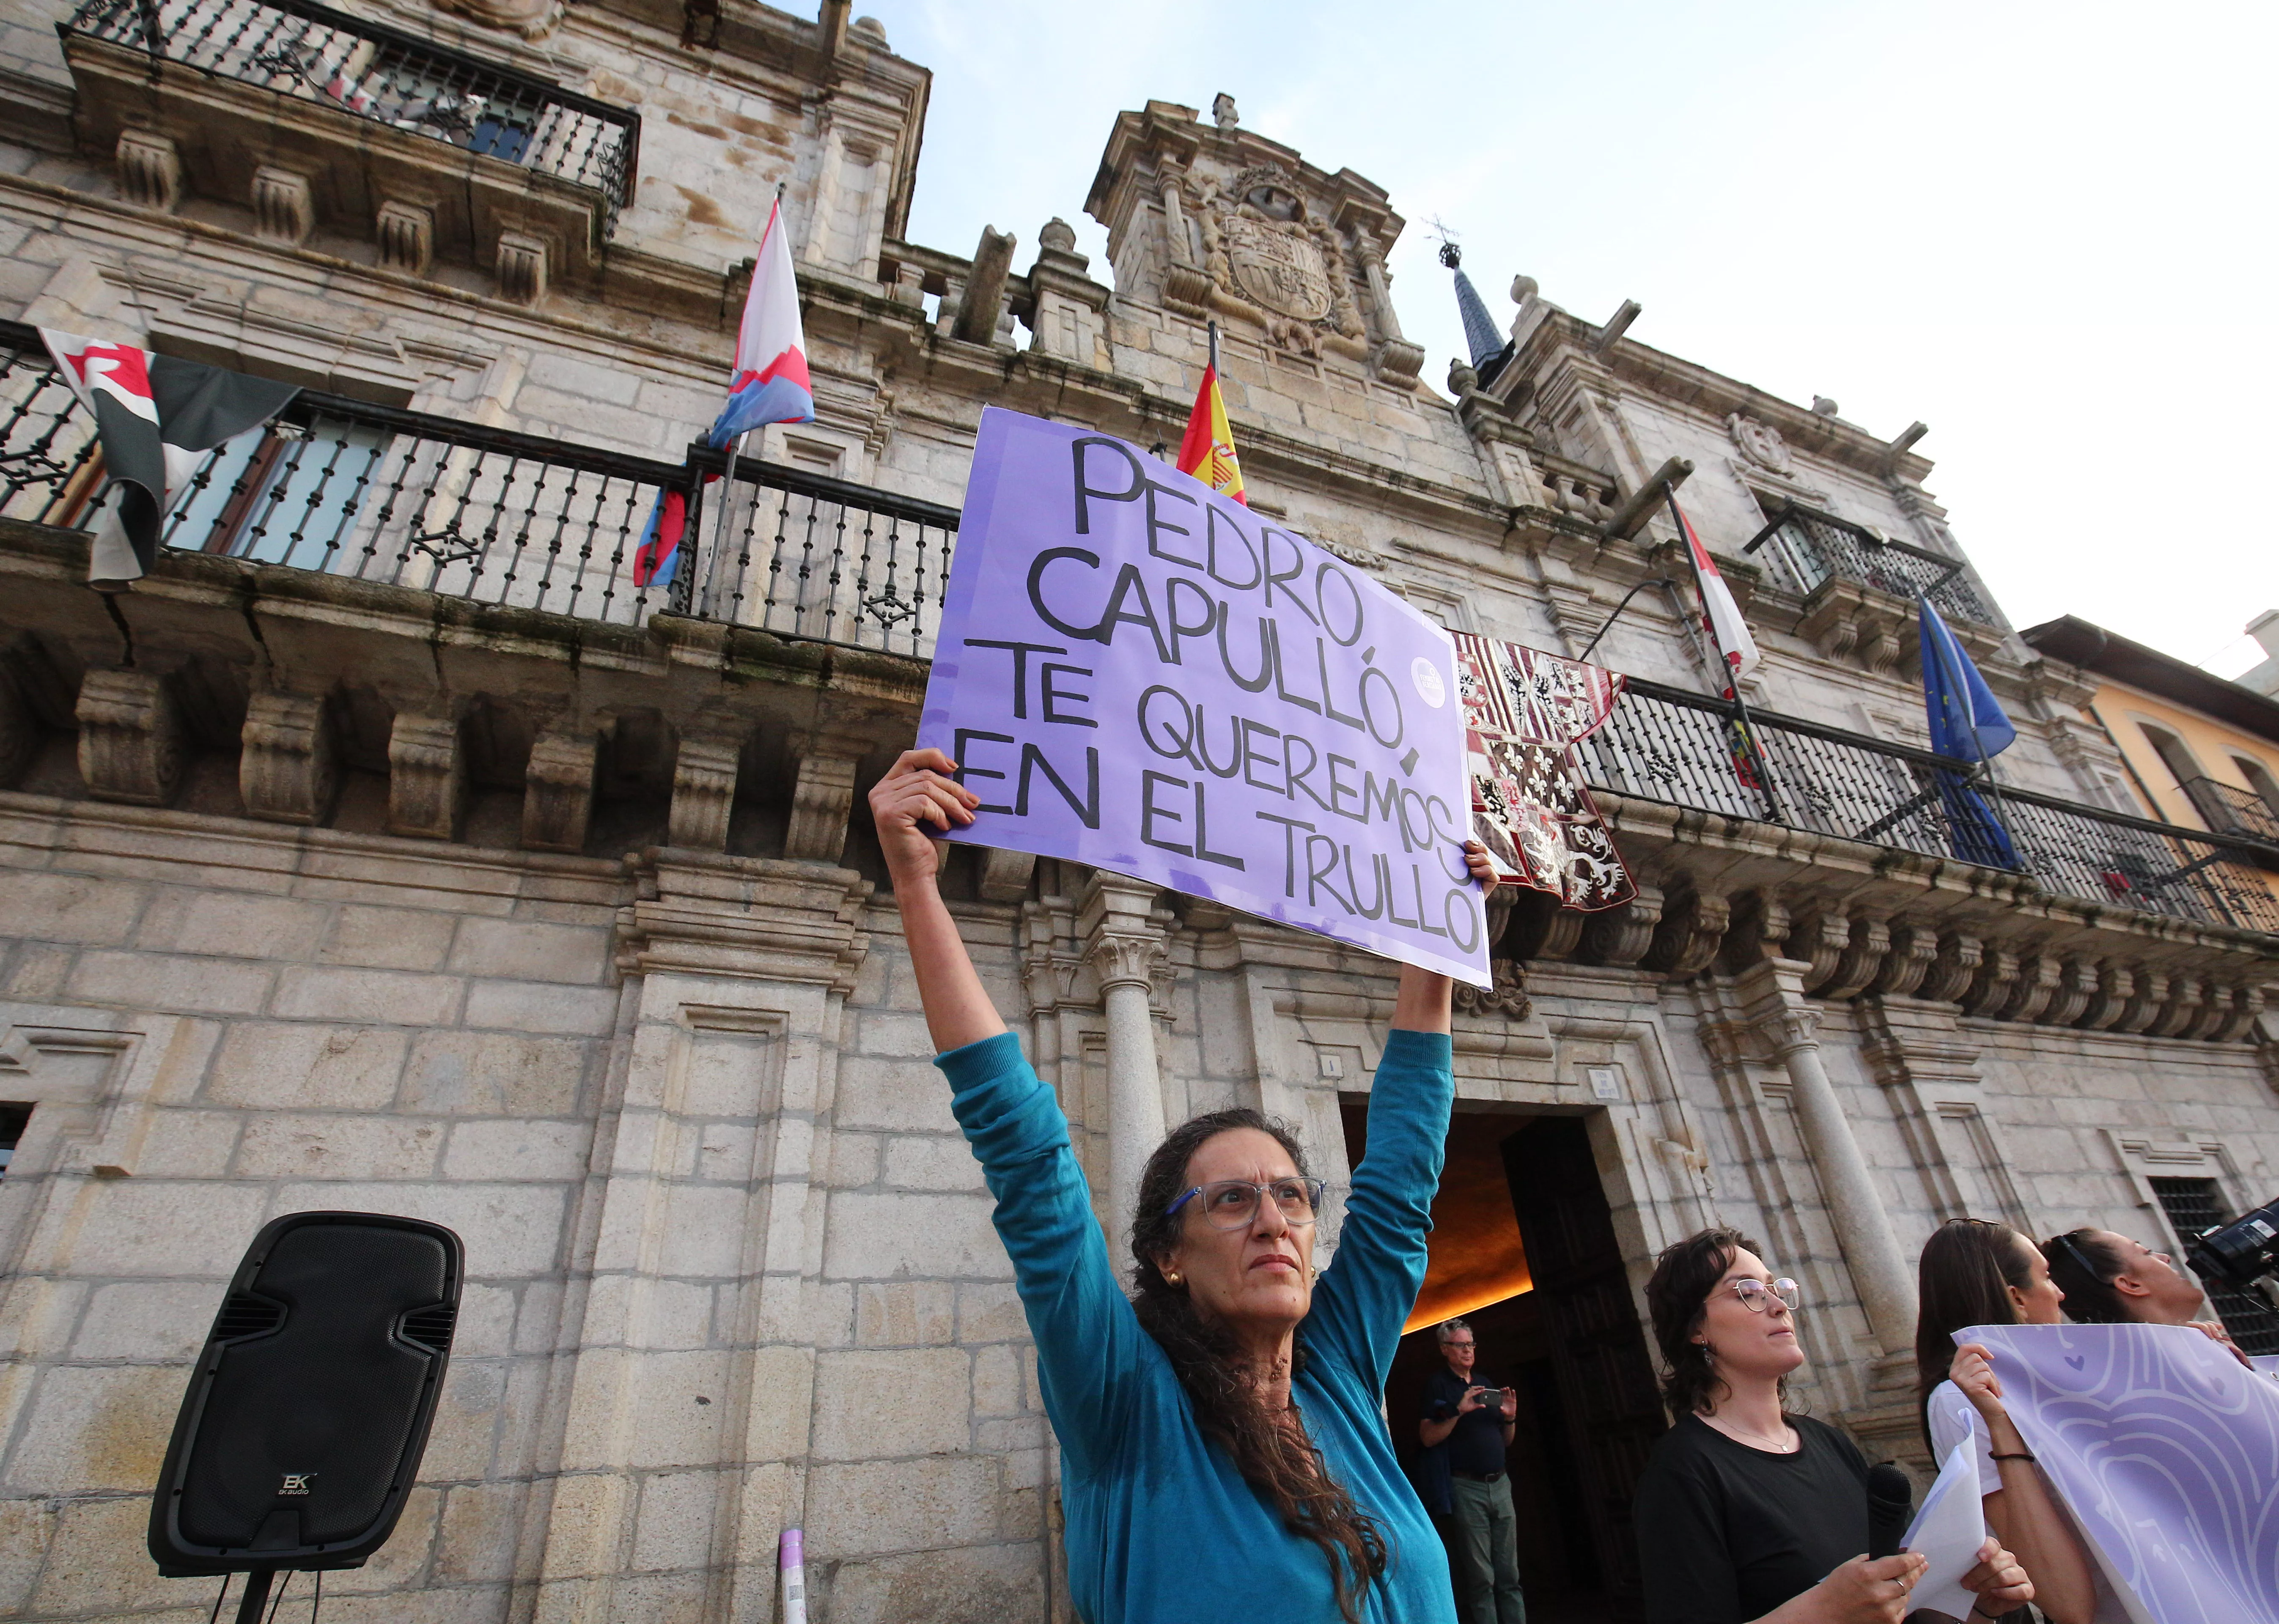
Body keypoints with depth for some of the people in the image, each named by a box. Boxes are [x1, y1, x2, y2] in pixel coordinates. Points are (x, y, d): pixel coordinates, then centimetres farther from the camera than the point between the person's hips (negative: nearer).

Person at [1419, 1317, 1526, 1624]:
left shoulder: (1485, 1384, 17)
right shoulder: (1438, 1384, -2)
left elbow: (1505, 1441, 20)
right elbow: (1428, 1438, -10)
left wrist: (1511, 1418, 0)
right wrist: (1459, 1411, -21)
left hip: (1499, 1484, 6)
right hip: (1466, 1487, -6)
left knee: (1510, 1575, 5)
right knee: (1481, 1578, -2)